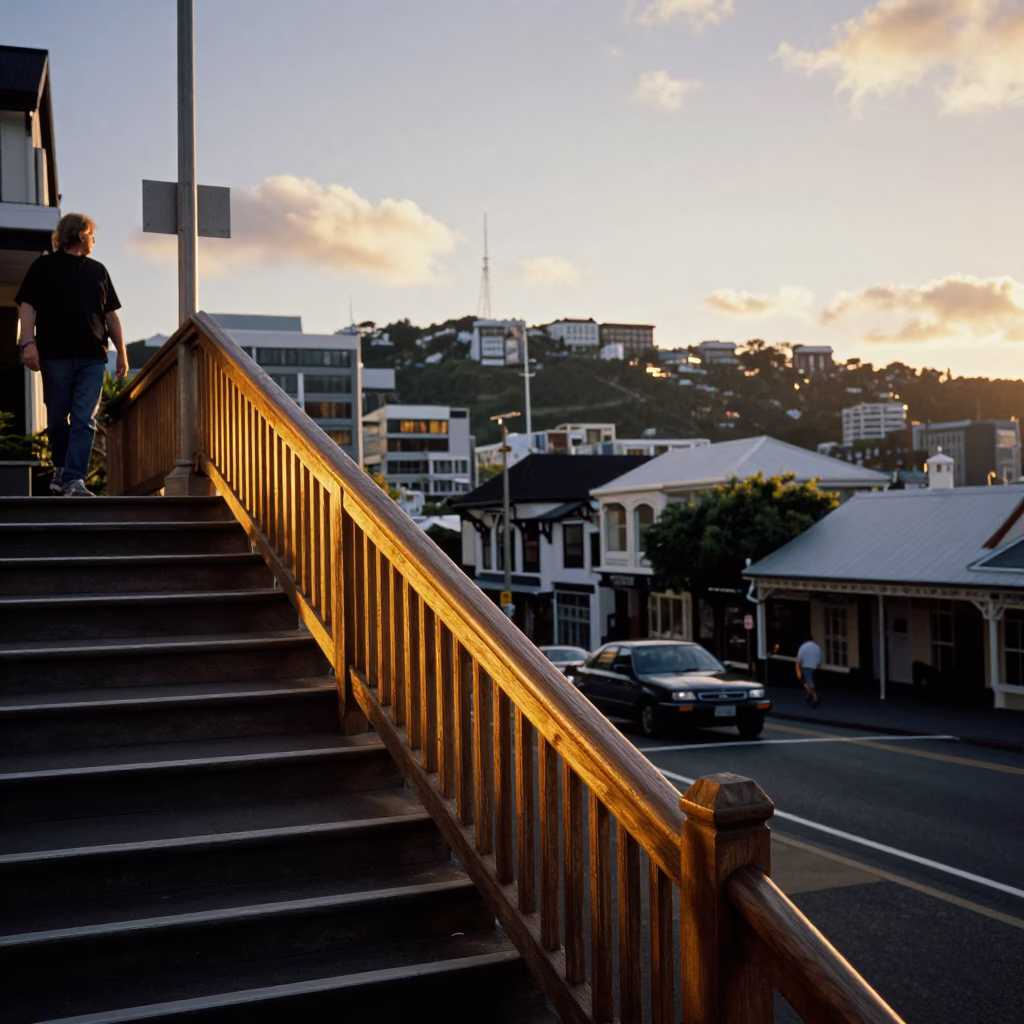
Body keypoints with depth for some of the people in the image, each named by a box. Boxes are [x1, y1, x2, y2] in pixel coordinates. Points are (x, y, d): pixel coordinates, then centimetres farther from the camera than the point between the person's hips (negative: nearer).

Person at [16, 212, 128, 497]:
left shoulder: (97, 270, 17)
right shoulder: (43, 267, 5)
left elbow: (110, 315, 18)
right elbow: (27, 307, -2)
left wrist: (122, 352, 12)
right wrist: (28, 343, -14)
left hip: (92, 358, 3)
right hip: (55, 356, -2)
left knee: (84, 421, -8)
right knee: (57, 418, 6)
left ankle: (75, 479, -12)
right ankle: (60, 468, 25)